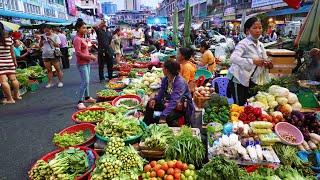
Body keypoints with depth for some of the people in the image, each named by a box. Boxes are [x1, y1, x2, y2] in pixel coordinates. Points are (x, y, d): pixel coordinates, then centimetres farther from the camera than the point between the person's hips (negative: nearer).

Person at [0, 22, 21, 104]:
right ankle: (16, 95, 21)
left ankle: (10, 99, -3)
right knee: (13, 79, 10)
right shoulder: (9, 39, 5)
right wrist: (15, 61, 21)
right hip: (9, 62, 6)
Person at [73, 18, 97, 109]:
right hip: (82, 63, -9)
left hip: (86, 62, 9)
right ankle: (80, 102, -4)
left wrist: (90, 55, 6)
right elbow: (78, 53, -21)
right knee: (85, 82, -11)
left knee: (86, 81, 16)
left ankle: (87, 97, 29)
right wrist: (90, 56, -16)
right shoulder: (77, 39, -15)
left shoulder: (82, 38, 13)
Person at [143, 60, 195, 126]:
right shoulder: (165, 79, -3)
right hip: (168, 102, 8)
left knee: (168, 116, -35)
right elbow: (161, 93, 6)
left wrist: (163, 115, -41)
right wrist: (154, 100, -18)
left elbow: (174, 101, -34)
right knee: (149, 105, -7)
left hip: (182, 107, -7)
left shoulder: (180, 82, -27)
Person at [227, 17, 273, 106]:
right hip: (239, 80, -8)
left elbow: (265, 61, 13)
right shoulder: (243, 44, -17)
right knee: (239, 105, -1)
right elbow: (233, 58, -35)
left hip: (250, 81, 8)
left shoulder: (261, 45, 7)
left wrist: (268, 65, -11)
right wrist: (253, 61, -41)